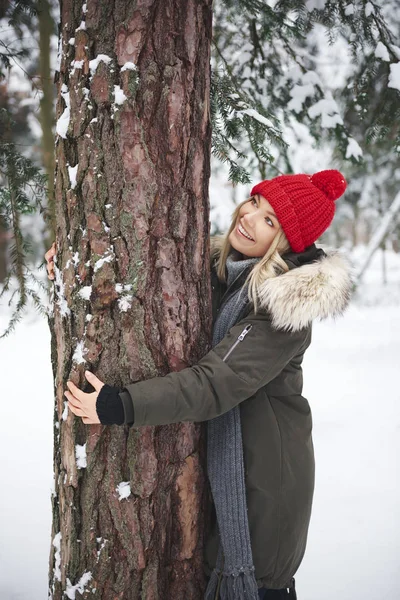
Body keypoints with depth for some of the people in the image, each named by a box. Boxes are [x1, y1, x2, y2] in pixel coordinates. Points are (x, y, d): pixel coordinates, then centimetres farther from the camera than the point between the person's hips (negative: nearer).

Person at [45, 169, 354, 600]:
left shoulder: (286, 306, -24)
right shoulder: (215, 263, -1)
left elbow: (217, 383, -30)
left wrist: (119, 407, -31)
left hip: (263, 471, -7)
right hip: (214, 459, 7)